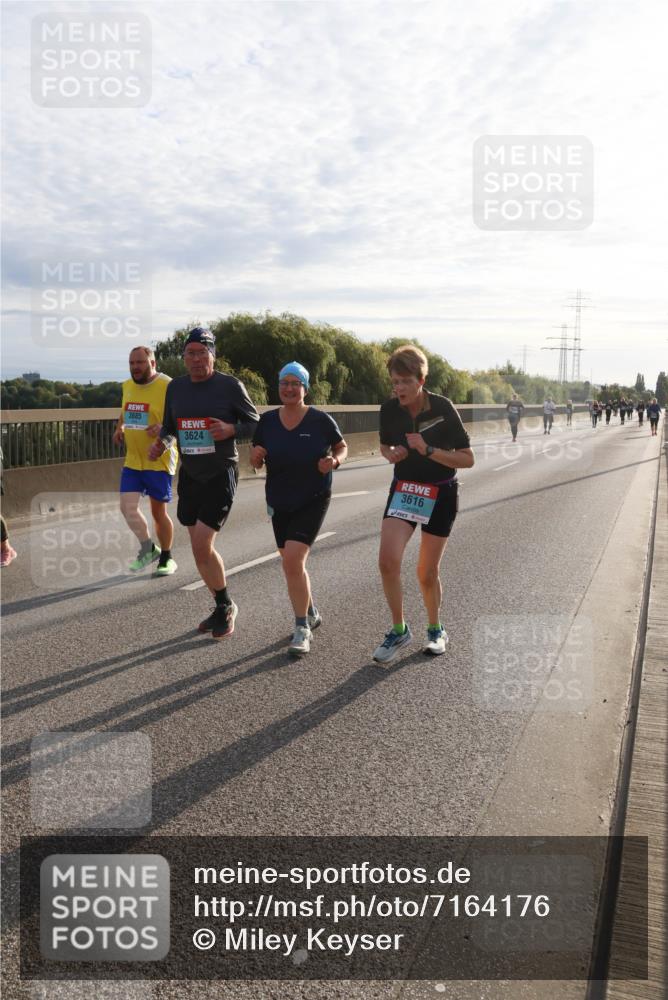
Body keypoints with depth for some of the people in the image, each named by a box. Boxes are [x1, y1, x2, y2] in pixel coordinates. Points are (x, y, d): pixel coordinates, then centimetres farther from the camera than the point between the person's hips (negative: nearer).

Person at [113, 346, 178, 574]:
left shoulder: (168, 386, -13)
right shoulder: (127, 386, 9)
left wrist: (164, 427, -30)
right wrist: (119, 428, 6)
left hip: (159, 461, -5)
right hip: (132, 460, 6)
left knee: (158, 511, 4)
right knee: (127, 507, -3)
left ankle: (166, 558, 24)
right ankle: (148, 549, 20)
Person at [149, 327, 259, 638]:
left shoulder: (230, 386, -9)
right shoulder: (175, 387, 5)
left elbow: (255, 424, -3)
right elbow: (169, 425, 17)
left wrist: (231, 429, -22)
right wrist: (161, 443, -5)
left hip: (221, 475, -5)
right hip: (189, 475, 6)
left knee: (201, 546, -13)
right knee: (200, 548, 10)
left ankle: (226, 607, 10)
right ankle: (222, 608, 29)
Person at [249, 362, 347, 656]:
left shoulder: (320, 420, -10)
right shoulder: (267, 421, 0)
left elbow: (342, 447, 5)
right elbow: (255, 461, 8)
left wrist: (334, 461, -17)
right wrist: (256, 456, -15)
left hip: (312, 500, -5)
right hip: (279, 502, 5)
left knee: (292, 561, -16)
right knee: (293, 563, 16)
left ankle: (302, 628, -1)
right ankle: (311, 613, 40)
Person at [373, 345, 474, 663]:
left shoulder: (442, 408, -18)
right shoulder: (389, 410, -8)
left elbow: (467, 459, -16)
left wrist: (428, 450, -28)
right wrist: (391, 454, -12)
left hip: (440, 495, -2)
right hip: (403, 490, 3)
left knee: (427, 573, 4)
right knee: (387, 561, -16)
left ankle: (436, 630, 30)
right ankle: (399, 630, 4)